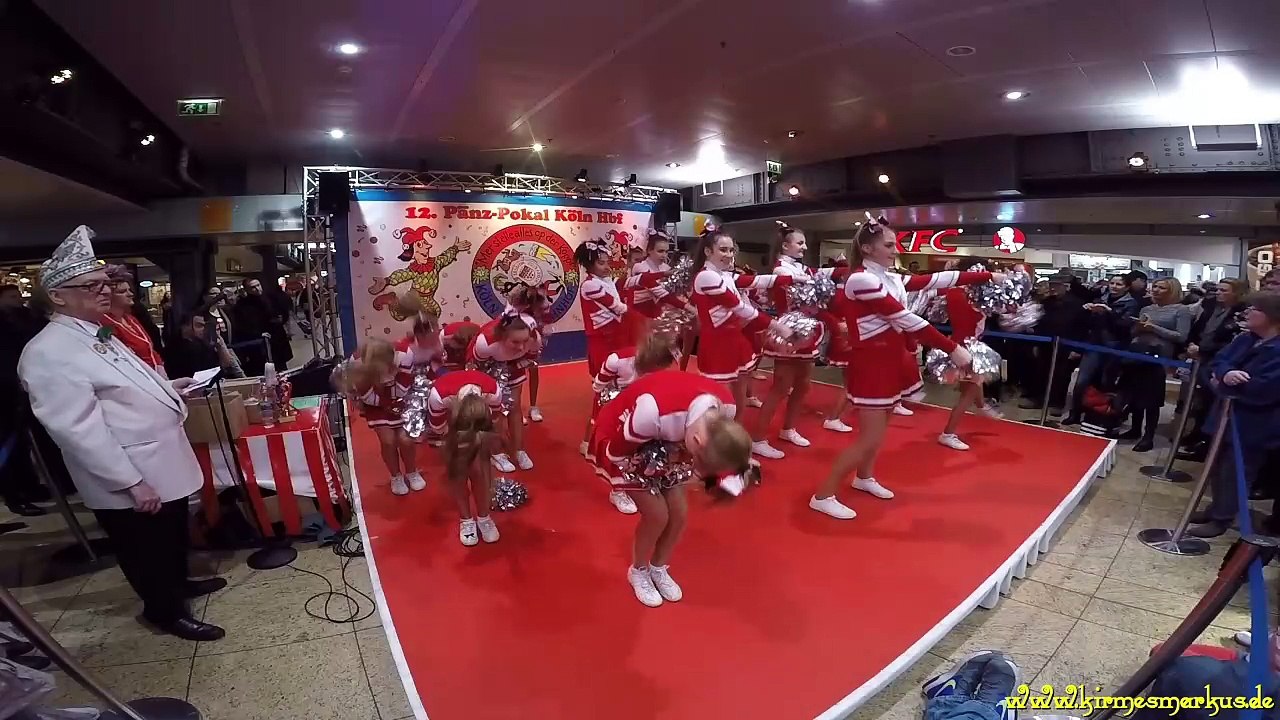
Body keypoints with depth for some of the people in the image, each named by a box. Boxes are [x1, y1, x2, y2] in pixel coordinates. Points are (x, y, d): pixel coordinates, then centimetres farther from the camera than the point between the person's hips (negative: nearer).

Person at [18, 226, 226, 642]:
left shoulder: (97, 333, 8)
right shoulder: (48, 354, -22)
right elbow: (80, 430, -25)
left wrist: (167, 387, 10)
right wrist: (131, 482, -24)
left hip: (165, 463, 9)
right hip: (129, 482, -9)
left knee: (174, 535, 26)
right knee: (147, 551, 12)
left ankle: (179, 583, 48)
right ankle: (166, 611, 32)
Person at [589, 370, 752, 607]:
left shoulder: (726, 406, -24)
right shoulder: (654, 411, -46)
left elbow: (716, 451, -2)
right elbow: (616, 454, -26)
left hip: (663, 441, 6)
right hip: (617, 440, -5)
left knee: (679, 513, 2)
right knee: (657, 514, -7)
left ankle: (659, 569, 31)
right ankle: (638, 572, 23)